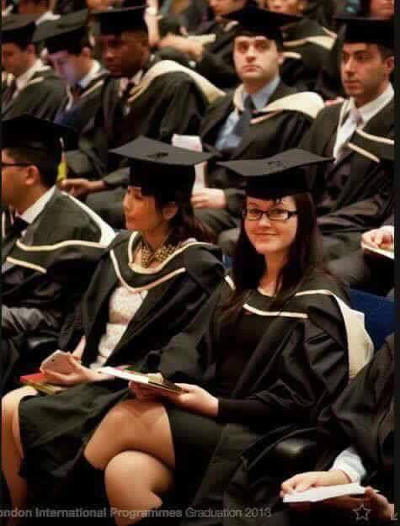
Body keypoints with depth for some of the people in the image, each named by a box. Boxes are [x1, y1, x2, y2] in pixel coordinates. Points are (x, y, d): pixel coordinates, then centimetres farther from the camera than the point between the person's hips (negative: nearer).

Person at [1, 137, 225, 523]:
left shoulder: (197, 268, -9)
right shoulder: (122, 249, 12)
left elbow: (178, 358, -13)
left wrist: (97, 377, -17)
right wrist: (71, 356, -5)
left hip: (129, 389, -7)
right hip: (88, 375, 7)